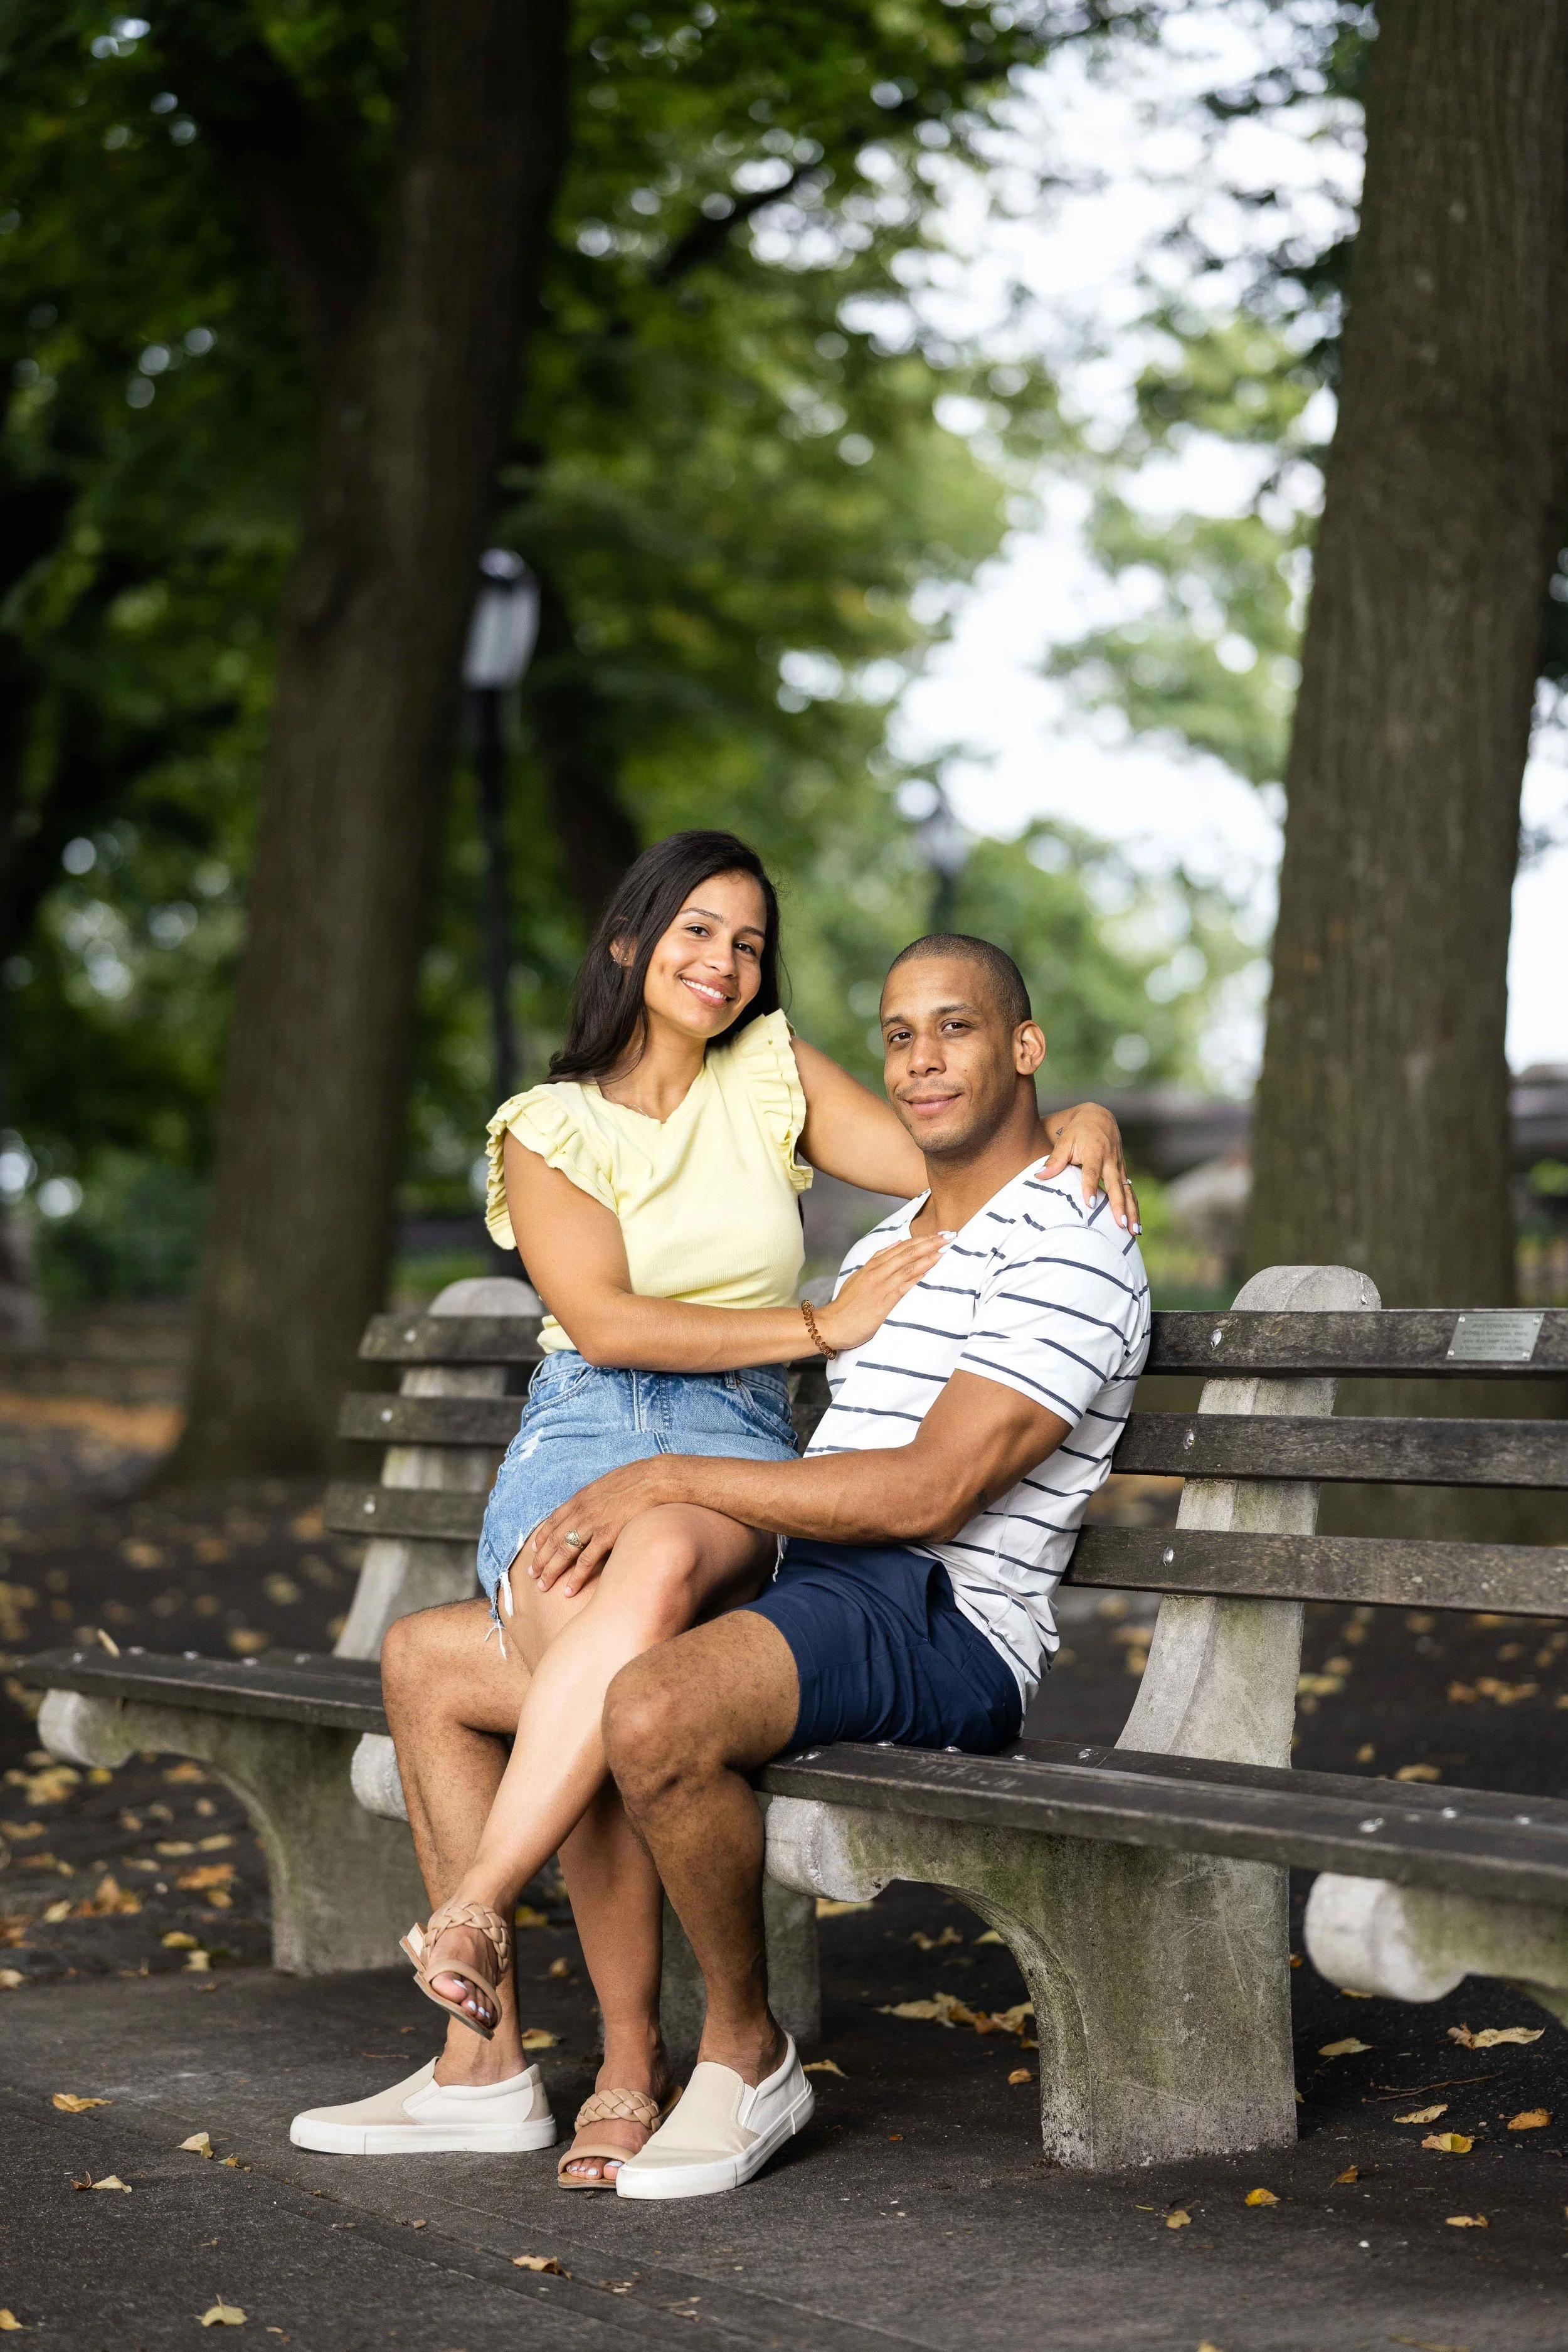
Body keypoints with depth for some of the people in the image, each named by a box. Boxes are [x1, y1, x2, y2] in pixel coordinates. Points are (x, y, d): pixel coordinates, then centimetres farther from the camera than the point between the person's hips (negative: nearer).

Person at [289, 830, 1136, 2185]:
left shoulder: (773, 1076, 15)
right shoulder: (549, 1126, 10)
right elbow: (604, 1320, -4)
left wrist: (1074, 1125, -12)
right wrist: (822, 1326, -10)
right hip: (580, 1447, 1)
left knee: (661, 1560, -39)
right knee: (609, 1695, -31)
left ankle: (476, 1910, -40)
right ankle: (629, 2065, -17)